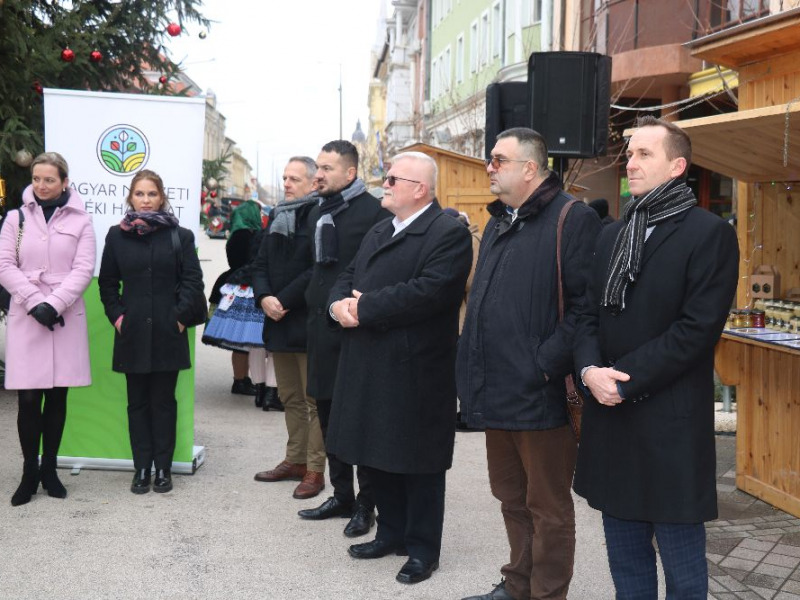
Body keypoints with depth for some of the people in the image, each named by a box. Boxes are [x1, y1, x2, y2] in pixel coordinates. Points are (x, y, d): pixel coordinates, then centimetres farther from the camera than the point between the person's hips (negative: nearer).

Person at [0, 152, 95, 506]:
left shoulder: (80, 221, 4)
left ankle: (49, 469, 16)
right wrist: (35, 303, -11)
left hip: (66, 318, 0)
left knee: (57, 397, 5)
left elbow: (83, 270, -3)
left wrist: (53, 304, -14)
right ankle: (29, 473, 8)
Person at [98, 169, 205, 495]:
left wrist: (181, 315, -8)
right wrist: (116, 315, 0)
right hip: (133, 333, 1)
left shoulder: (180, 236, 1)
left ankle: (163, 468, 13)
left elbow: (193, 279, 0)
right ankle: (141, 469, 12)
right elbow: (107, 282, 11)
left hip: (167, 332, -1)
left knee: (164, 401, 5)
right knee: (138, 403, 6)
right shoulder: (117, 236, 6)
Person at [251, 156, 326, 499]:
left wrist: (283, 301, -17)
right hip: (279, 323, 8)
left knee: (314, 401, -1)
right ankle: (295, 461, 27)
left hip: (308, 323, -8)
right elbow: (260, 264, 13)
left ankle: (315, 469, 5)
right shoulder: (277, 216, 14)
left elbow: (317, 271, -19)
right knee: (290, 398, 16)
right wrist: (264, 298, -5)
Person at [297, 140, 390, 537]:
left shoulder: (374, 212, -11)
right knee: (328, 414, 13)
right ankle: (341, 495, 25)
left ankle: (366, 504, 11)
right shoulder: (317, 214, 14)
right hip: (321, 326, 8)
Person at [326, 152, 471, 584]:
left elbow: (428, 291, -24)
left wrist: (364, 308, -19)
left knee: (417, 461, 2)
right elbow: (348, 277, 15)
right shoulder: (377, 232, 18)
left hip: (415, 371, -8)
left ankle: (422, 548, 14)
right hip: (370, 368, 9)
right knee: (378, 454, 16)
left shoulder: (448, 234, -12)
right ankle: (391, 533, 31)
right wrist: (339, 303, -9)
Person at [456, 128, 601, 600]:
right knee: (512, 498, 18)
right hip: (498, 393, 8)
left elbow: (586, 305, -19)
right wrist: (476, 369, 14)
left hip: (541, 396, -8)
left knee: (547, 506, 3)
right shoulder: (499, 225, 17)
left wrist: (545, 367, -21)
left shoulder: (573, 219, -11)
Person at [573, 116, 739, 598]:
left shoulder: (710, 233, -8)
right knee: (625, 558, 16)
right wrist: (590, 369, -10)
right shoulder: (612, 235, 14)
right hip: (612, 416, 7)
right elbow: (590, 313, 11)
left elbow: (698, 328, -15)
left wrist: (625, 380, -16)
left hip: (670, 420, -6)